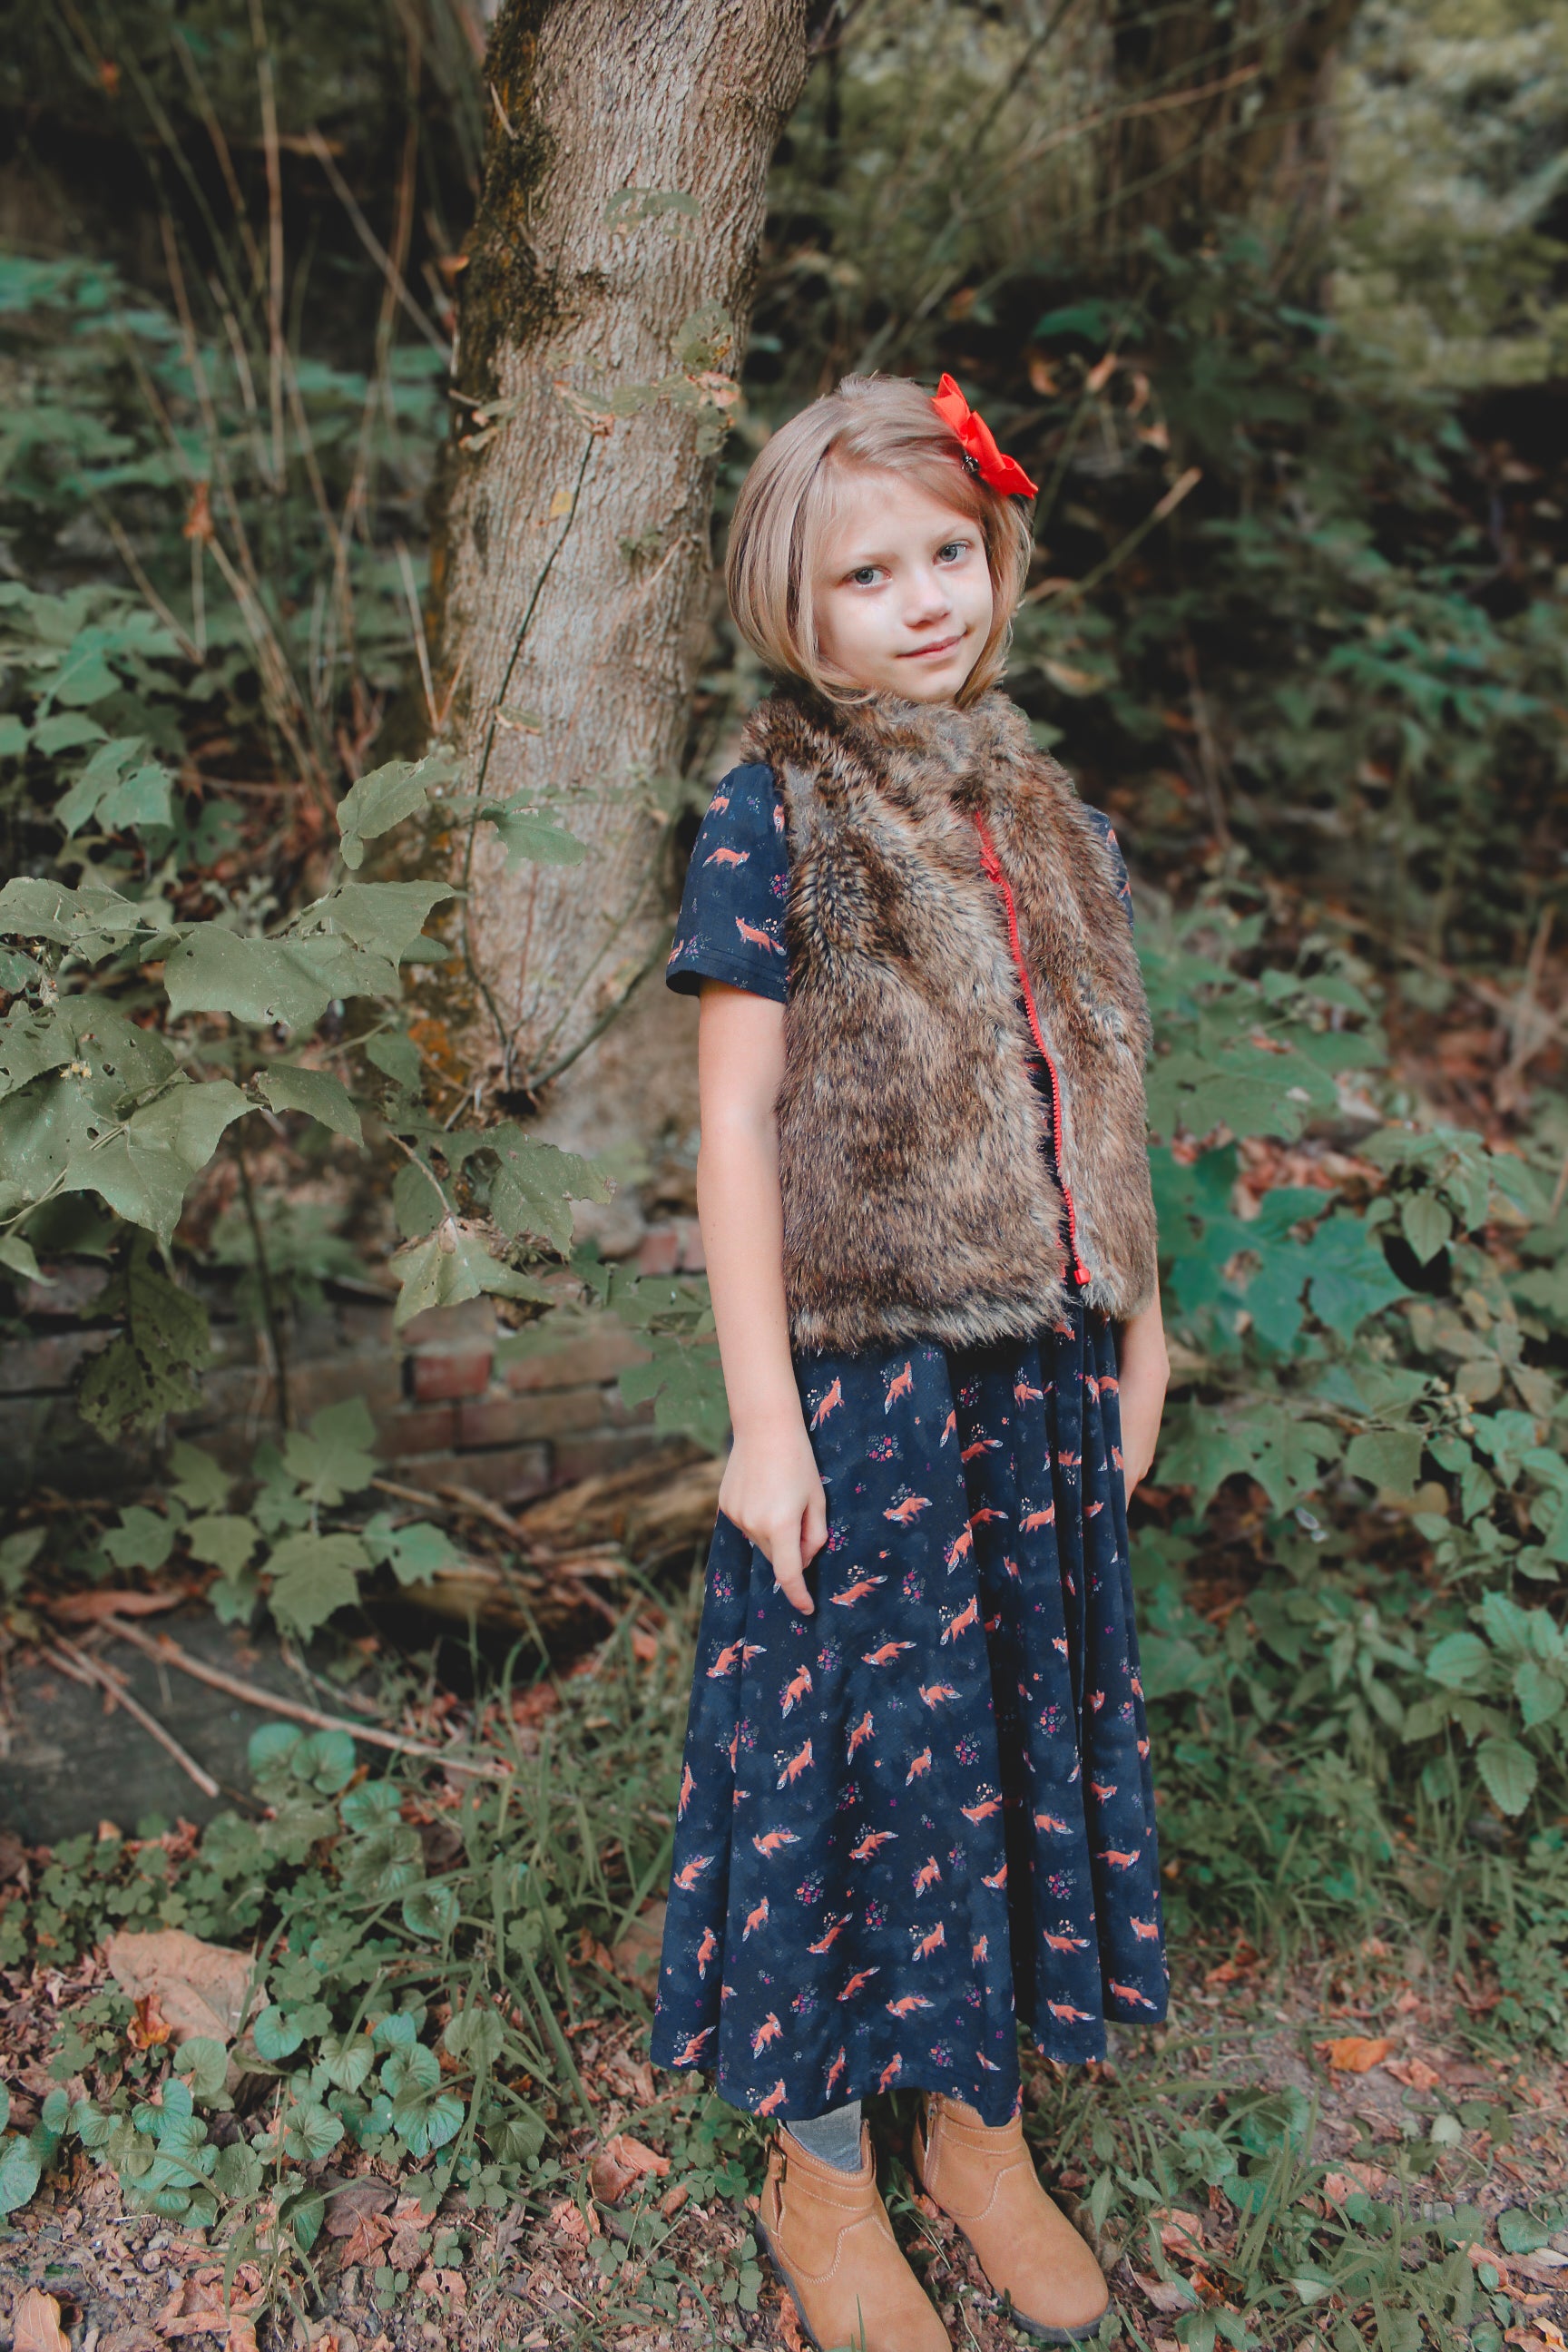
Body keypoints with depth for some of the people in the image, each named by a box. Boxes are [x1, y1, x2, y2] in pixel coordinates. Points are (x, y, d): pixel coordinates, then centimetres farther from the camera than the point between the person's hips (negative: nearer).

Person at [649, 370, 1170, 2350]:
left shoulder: (1039, 812, 8)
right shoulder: (774, 811, -9)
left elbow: (1095, 1091, 13)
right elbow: (734, 1125, -12)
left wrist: (1136, 1325, 13)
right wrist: (763, 1421, -15)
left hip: (1036, 1373, 6)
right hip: (861, 1377, -5)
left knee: (1024, 1728, 15)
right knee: (857, 1748, 7)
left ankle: (981, 2124, 38)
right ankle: (822, 2171, 30)